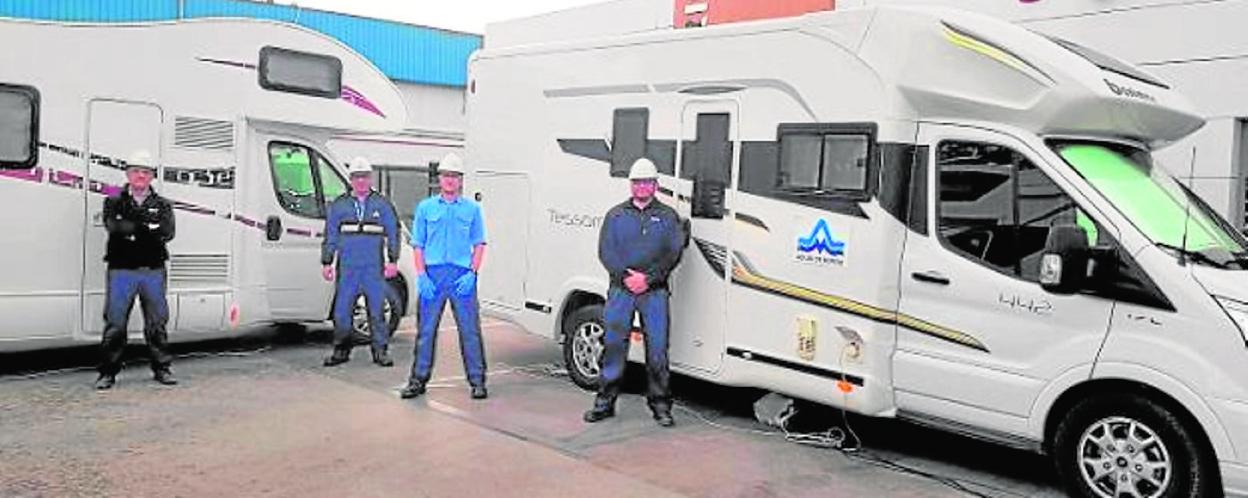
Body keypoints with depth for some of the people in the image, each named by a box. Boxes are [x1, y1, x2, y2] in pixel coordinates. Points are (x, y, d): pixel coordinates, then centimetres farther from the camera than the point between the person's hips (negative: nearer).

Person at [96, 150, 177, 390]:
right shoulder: (114, 203, 9)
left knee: (157, 323, 7)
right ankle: (108, 373, 6)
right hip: (121, 271, -1)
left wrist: (133, 229, -14)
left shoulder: (162, 205, 12)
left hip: (154, 272, 2)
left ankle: (161, 369, 16)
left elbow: (168, 233, -7)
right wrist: (149, 227, -15)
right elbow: (114, 227, -11)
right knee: (115, 324, -1)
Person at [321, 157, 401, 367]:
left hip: (374, 269, -1)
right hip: (347, 269, 1)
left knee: (377, 311, 0)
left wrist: (393, 261, 0)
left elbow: (393, 234, 8)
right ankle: (341, 351, 13)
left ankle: (380, 351, 9)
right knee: (341, 312, 1)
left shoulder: (382, 204, 8)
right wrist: (326, 262, 7)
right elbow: (330, 236, 12)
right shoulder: (338, 205, 10)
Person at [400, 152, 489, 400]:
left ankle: (477, 381, 6)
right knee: (426, 329, 4)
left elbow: (479, 245, 7)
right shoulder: (425, 207, 10)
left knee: (470, 330, -1)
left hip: (462, 275, -1)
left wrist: (472, 273, -6)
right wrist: (422, 275, -3)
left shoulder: (472, 208, 9)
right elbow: (418, 246, 9)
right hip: (433, 274, 1)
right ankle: (418, 379, 13)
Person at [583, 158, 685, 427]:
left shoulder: (668, 216, 9)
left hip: (654, 292, -1)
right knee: (614, 345, 2)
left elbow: (674, 253, 0)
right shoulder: (616, 214, 13)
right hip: (620, 290, 1)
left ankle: (660, 405, 9)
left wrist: (648, 278, -12)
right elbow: (605, 251, 4)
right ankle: (605, 401, 12)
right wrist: (625, 277, -10)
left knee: (657, 348, 0)